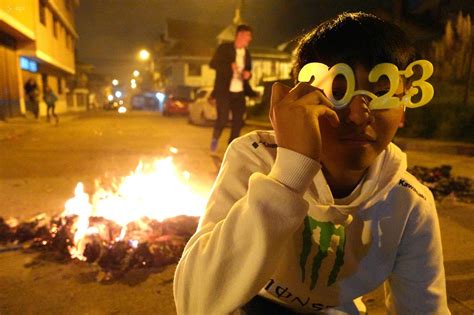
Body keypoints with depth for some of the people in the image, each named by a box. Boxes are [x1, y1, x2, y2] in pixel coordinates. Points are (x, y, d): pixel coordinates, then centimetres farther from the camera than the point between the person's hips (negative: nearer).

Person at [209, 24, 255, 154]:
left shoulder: (246, 53, 14)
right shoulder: (224, 48, -2)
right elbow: (213, 64, -8)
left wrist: (248, 74, -1)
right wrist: (229, 66, -21)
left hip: (239, 92, 5)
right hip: (224, 90, -5)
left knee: (238, 121, 2)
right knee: (223, 118, -11)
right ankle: (215, 138, 18)